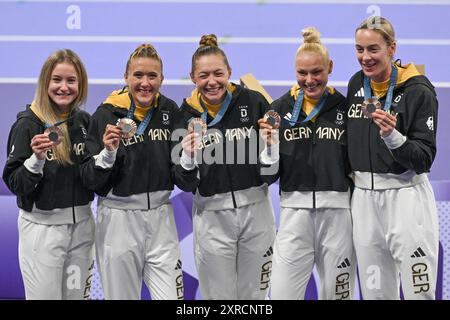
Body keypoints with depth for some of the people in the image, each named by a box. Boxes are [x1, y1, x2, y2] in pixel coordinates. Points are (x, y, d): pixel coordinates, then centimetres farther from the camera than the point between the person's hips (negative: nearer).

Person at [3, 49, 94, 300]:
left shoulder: (84, 121, 4)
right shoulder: (28, 123, -10)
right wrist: (37, 159, -27)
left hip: (82, 224, 5)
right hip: (42, 227, -5)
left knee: (77, 295, 14)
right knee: (45, 296, 3)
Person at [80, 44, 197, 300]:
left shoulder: (170, 111, 1)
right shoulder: (107, 114, -9)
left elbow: (184, 181, 8)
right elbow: (91, 181, -7)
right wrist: (108, 153, -23)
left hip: (161, 217, 3)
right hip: (119, 219, -2)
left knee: (171, 297, 0)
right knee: (122, 296, 11)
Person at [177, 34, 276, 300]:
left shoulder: (253, 102, -7)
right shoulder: (187, 114, -3)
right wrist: (188, 157, -18)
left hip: (255, 209, 0)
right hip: (212, 216, 0)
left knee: (254, 296, 13)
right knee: (219, 297, 9)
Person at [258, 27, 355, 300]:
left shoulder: (345, 107, 3)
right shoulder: (281, 108, 4)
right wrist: (270, 145, -12)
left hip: (337, 213, 0)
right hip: (295, 213, 0)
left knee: (337, 294, 9)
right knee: (282, 295, -3)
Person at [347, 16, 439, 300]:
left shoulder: (418, 91, -11)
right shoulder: (357, 84, 6)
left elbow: (425, 159, -14)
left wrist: (392, 136, -28)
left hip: (405, 195, -6)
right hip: (364, 197, 6)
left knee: (419, 292, -3)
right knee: (375, 292, 12)